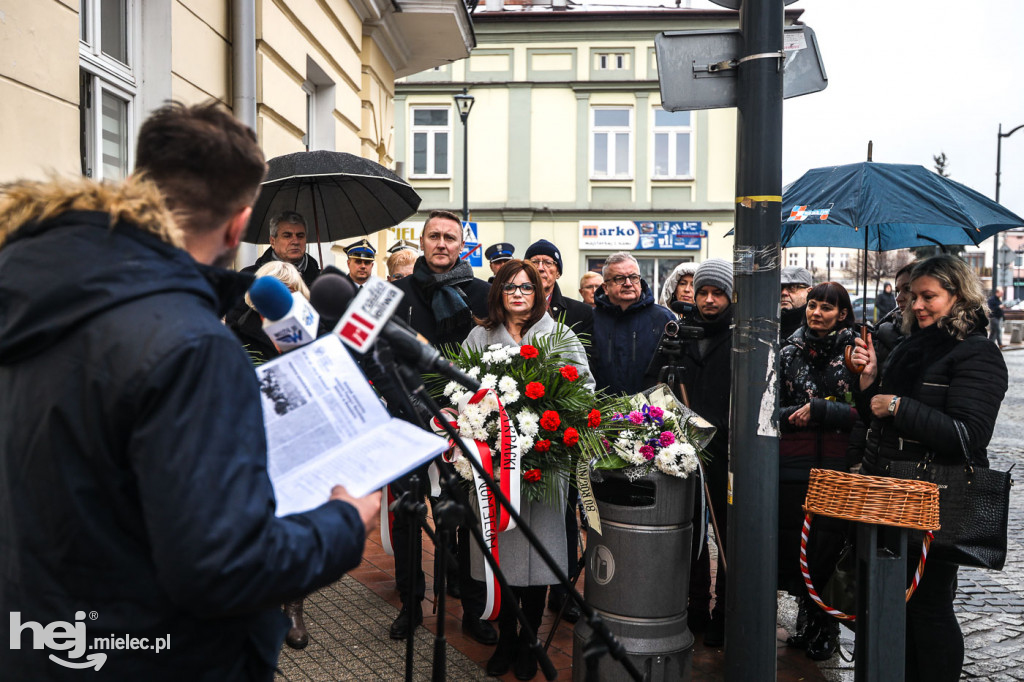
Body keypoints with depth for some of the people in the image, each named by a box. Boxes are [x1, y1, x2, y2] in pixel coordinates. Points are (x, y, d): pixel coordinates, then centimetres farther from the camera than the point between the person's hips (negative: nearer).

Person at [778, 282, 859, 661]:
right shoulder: (789, 353, 9)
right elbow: (772, 410, 10)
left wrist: (817, 409, -13)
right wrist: (796, 414, -9)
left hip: (839, 465, -2)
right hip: (793, 464, 3)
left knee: (829, 546, 2)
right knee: (792, 544, 6)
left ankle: (825, 629, 23)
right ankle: (808, 617, 29)